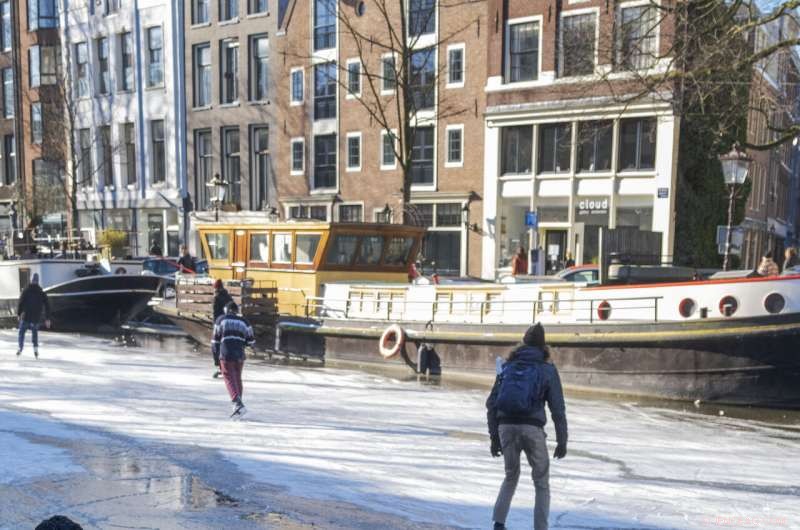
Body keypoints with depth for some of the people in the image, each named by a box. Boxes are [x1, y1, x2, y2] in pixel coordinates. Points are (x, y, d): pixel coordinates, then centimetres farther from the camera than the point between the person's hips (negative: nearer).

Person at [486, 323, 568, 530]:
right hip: (532, 428, -3)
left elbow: (491, 404, 11)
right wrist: (562, 441, 6)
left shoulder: (508, 366, 13)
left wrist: (494, 436, 16)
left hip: (506, 426, 3)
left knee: (511, 476, 24)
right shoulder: (547, 369, 4)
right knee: (542, 484, 13)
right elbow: (557, 408, 0)